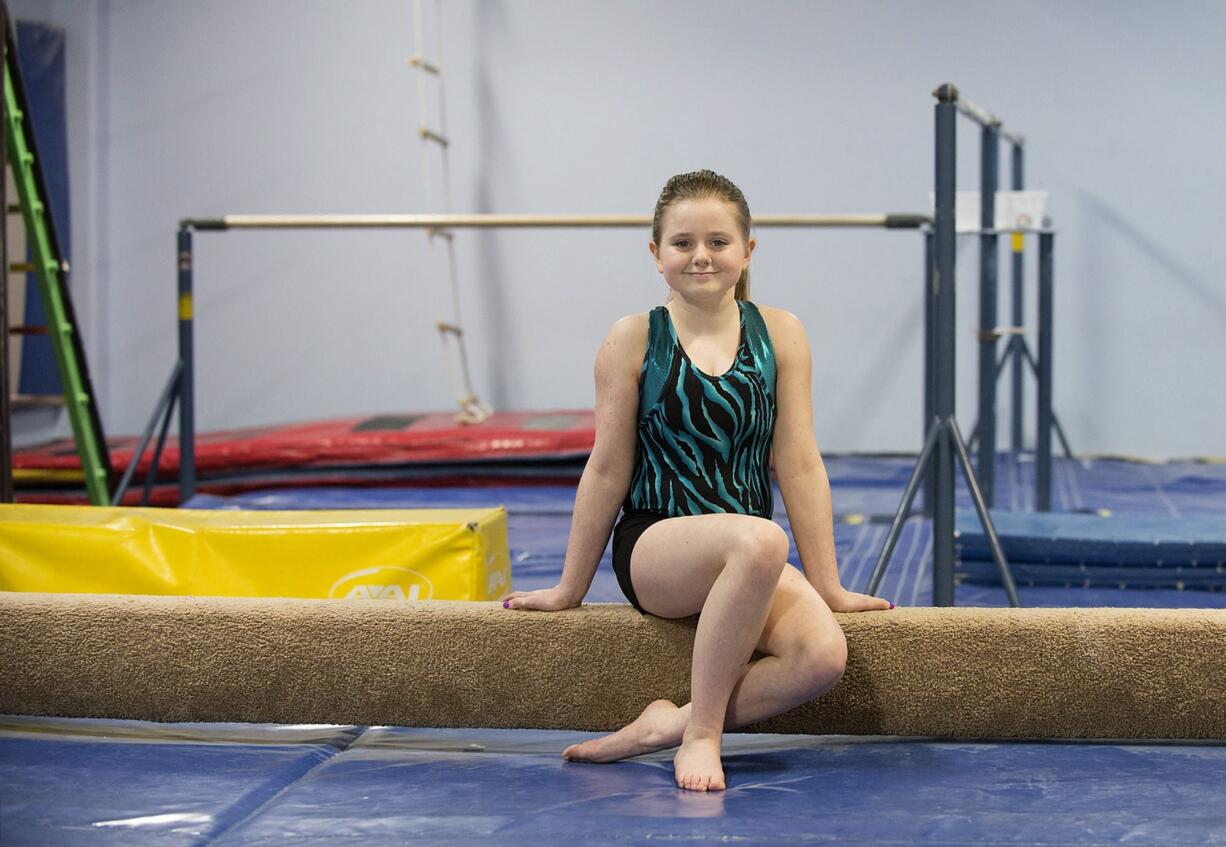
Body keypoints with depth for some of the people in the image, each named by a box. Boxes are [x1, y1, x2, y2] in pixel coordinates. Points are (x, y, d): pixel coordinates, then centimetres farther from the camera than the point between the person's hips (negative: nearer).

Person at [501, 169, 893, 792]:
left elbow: (799, 465, 4)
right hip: (652, 543, -3)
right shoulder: (634, 339, -2)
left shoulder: (780, 333, 3)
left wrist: (827, 587, 5)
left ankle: (669, 724, -13)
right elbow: (607, 470, 3)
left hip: (748, 552, 3)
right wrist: (570, 589, 9)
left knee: (823, 655, -28)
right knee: (760, 541, -38)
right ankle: (701, 731, -22)